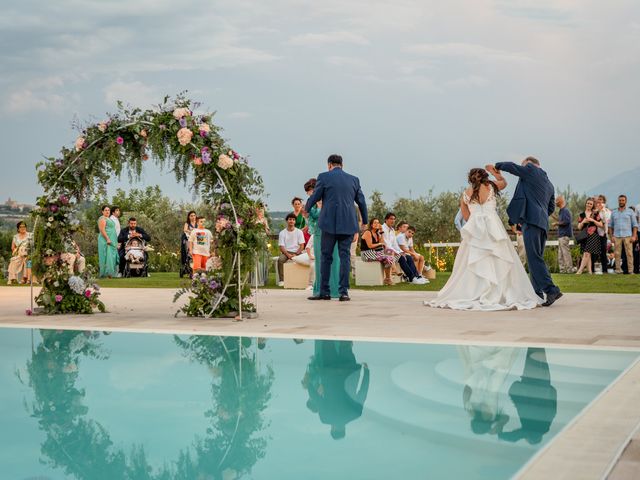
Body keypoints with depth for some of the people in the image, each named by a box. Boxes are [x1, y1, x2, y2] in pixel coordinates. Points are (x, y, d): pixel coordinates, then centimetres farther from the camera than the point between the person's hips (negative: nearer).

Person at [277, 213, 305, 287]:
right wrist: (288, 255, -19)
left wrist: (295, 254, -16)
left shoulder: (299, 232, 7)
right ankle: (282, 280, -28)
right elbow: (281, 247, -1)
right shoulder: (282, 233, 6)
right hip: (286, 252, 0)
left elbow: (302, 246, 1)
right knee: (280, 259, -32)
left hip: (297, 252, 0)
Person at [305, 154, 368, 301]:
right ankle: (344, 292, -1)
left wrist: (306, 209, 24)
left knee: (326, 256, 6)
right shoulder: (354, 179, 10)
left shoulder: (324, 177, 0)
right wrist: (365, 221, 27)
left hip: (329, 223, -2)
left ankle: (324, 292, 8)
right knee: (345, 256, 4)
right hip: (348, 224, 2)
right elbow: (361, 202, 15)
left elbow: (314, 197, 4)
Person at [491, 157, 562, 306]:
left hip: (531, 219, -9)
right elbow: (551, 207, 27)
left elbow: (512, 166, -2)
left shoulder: (530, 169, 3)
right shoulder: (549, 183, 26)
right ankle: (537, 293, 10)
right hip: (543, 222, 9)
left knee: (534, 257, -12)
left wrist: (497, 166, 15)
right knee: (536, 258, 11)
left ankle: (551, 290, -20)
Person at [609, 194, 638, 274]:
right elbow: (610, 225, 15)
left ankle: (630, 270, -6)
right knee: (617, 253, -2)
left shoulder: (630, 211, 9)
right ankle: (618, 269, 2)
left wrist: (634, 236, -5)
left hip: (627, 236, -2)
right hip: (616, 236, 2)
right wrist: (611, 236, 3)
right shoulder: (613, 213, 15)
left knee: (629, 253, -7)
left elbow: (635, 225, 5)